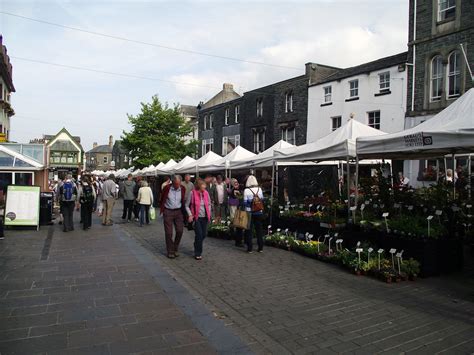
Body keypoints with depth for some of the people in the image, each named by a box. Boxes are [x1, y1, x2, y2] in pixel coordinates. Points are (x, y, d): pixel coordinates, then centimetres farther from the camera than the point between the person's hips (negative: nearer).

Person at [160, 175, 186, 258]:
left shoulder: (182, 189, -2)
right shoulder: (167, 188, -10)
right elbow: (162, 200, 1)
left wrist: (183, 210, 6)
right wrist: (162, 210, 0)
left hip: (178, 212, 3)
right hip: (168, 212, -3)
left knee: (180, 231, 0)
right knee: (169, 232, 0)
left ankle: (175, 249, 20)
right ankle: (170, 251, 13)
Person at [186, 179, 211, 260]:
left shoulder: (206, 193, 3)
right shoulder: (192, 193, -10)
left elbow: (209, 204, 16)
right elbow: (187, 205, -3)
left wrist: (209, 213, 8)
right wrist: (190, 215, -11)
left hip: (205, 217, 5)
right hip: (196, 217, -5)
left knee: (204, 234, 8)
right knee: (199, 234, -7)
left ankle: (196, 244, 39)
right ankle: (198, 253, 9)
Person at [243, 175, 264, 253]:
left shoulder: (246, 190, -11)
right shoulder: (260, 189, -1)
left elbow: (245, 202, -11)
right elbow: (262, 200, 4)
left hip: (249, 213, -3)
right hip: (259, 213, 3)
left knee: (249, 230, 7)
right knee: (259, 230, 13)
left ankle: (249, 248, 10)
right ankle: (260, 248, 19)